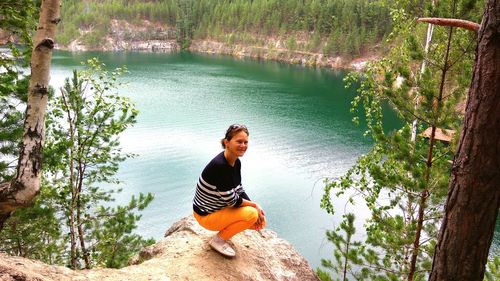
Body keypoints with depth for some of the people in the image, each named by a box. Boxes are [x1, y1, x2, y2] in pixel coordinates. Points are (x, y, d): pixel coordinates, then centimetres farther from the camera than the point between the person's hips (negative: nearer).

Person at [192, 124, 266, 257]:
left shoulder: (236, 162, -3)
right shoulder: (219, 166, -31)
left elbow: (239, 190, 5)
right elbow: (231, 200, -26)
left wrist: (255, 207, -8)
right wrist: (254, 205, -11)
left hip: (221, 206, 9)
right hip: (206, 215, -9)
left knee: (261, 221, 3)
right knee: (251, 214, -23)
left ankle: (225, 228, 16)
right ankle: (218, 240, -4)